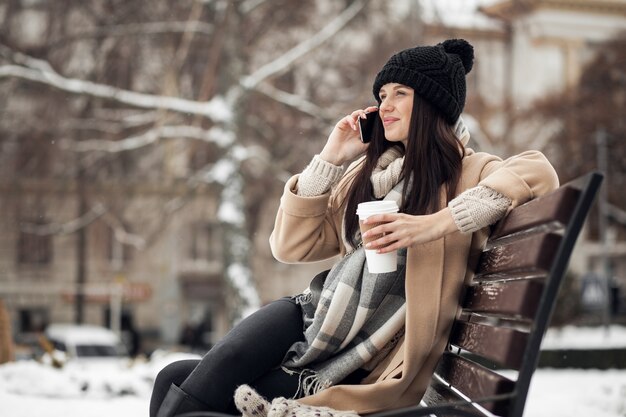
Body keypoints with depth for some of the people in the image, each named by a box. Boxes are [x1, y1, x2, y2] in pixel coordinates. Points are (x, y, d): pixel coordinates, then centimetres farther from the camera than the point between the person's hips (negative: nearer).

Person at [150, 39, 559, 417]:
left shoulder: (466, 172, -4)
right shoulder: (368, 171, 13)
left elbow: (539, 171, -26)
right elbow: (292, 246, 10)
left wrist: (439, 222, -34)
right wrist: (330, 158, 1)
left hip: (359, 362, -5)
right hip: (313, 316, 5)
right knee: (176, 381, -19)